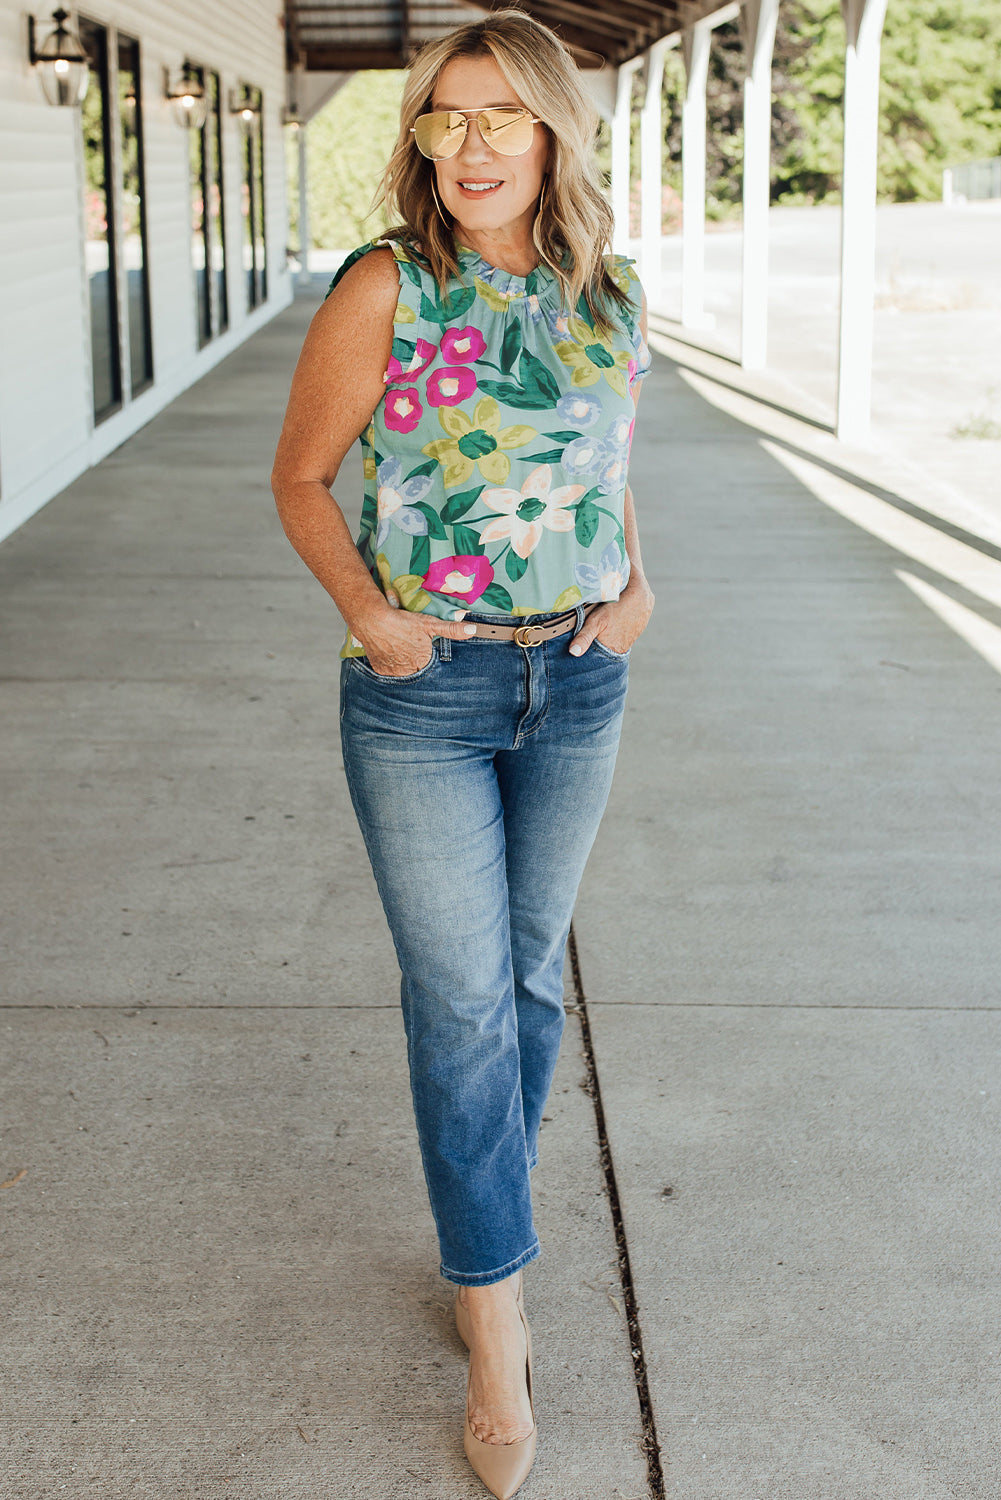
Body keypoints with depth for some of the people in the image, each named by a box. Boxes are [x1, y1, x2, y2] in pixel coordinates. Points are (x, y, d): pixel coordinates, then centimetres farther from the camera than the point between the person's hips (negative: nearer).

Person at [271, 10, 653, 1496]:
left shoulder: (611, 299, 3)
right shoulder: (385, 291, -10)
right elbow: (300, 478, -2)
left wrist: (638, 587, 3)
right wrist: (362, 608, -15)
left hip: (576, 685, 4)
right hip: (422, 694, -4)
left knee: (526, 973, 14)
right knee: (462, 999, -2)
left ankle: (479, 1243, 34)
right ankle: (496, 1323, 10)